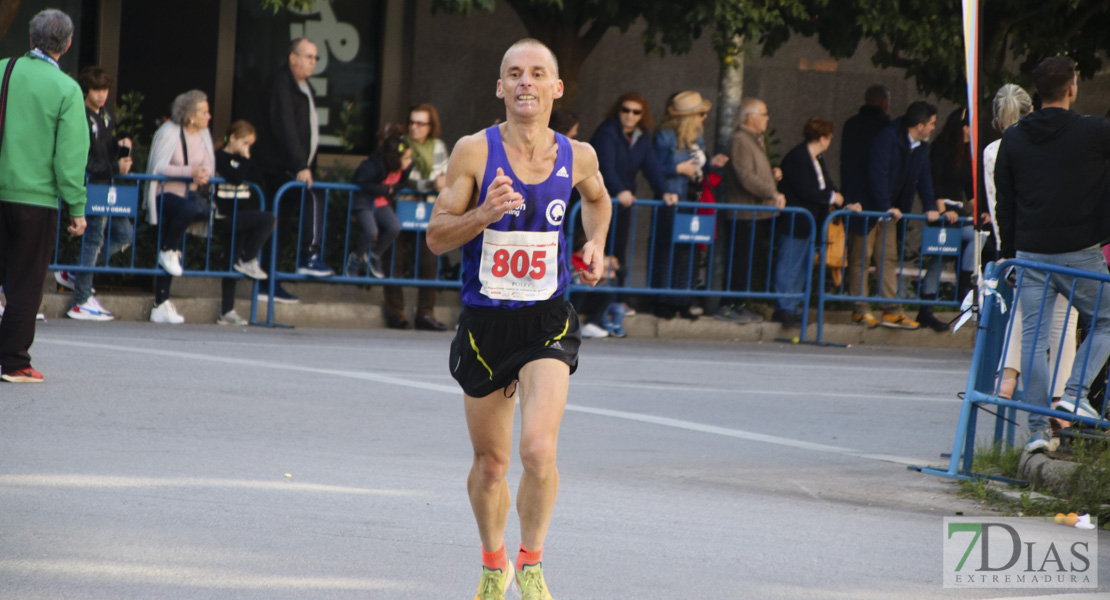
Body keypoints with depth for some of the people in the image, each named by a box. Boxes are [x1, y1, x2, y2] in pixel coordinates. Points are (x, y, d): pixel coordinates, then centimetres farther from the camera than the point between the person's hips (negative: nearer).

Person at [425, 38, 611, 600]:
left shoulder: (577, 157, 1)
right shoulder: (474, 151, -6)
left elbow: (596, 197, 25)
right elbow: (436, 236, -5)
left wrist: (596, 244, 8)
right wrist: (483, 215, -23)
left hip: (547, 321, 0)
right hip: (484, 322, 0)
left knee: (538, 448, -21)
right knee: (490, 463, 12)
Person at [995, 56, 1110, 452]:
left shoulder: (1013, 139, 6)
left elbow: (1004, 204, 11)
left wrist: (1008, 253, 17)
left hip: (1031, 254, 3)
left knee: (1033, 337, 5)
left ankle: (1038, 427, -1)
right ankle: (1075, 392, -4)